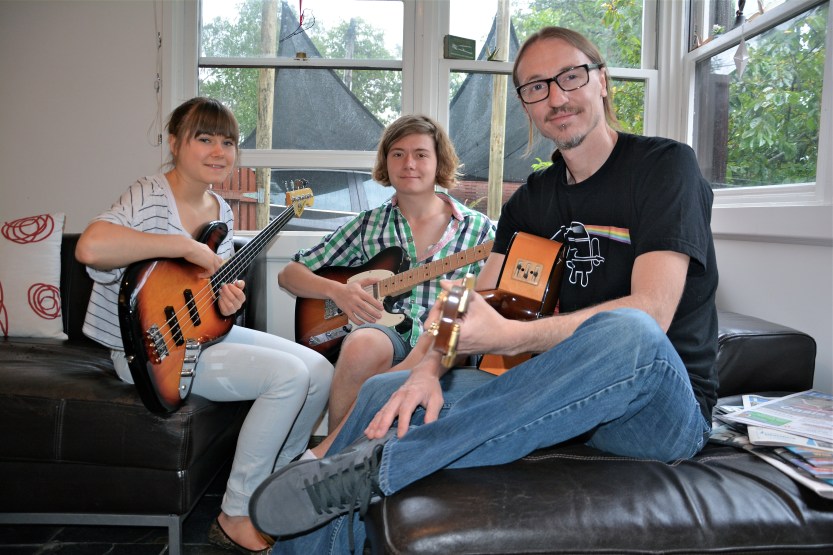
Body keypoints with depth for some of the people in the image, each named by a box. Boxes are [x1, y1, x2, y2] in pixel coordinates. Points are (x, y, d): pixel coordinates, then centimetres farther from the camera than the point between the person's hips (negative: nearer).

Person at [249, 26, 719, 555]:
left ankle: (377, 466, -33)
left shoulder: (664, 164, -8)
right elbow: (481, 300, 5)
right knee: (384, 392, -9)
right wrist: (431, 366, -16)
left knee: (626, 333, -40)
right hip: (564, 392, 5)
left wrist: (507, 337, -31)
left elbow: (650, 311, -21)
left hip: (666, 406, -4)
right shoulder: (532, 199, 11)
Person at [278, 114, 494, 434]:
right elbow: (289, 274, 14)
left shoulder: (478, 228, 11)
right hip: (382, 333, 2)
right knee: (364, 345, -35)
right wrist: (337, 290, -6)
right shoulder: (369, 224, 13)